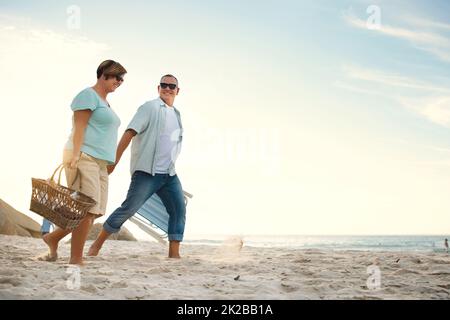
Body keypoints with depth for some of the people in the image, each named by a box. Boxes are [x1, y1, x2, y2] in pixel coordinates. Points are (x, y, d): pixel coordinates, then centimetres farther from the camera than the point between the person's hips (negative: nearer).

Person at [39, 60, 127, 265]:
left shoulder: (104, 102, 25)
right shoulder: (89, 95, -3)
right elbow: (79, 127, -13)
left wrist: (110, 163, 24)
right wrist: (75, 155, -23)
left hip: (99, 162, 10)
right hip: (84, 157, -10)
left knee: (95, 211, 5)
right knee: (88, 209, -13)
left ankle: (53, 238, 19)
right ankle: (76, 260, -7)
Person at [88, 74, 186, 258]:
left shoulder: (176, 114, 19)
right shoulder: (150, 108, -4)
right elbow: (129, 133, -13)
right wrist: (114, 161, -20)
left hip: (169, 175, 7)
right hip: (146, 173, -7)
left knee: (179, 209, -5)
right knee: (128, 208, -8)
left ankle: (174, 254, -2)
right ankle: (97, 245, 5)